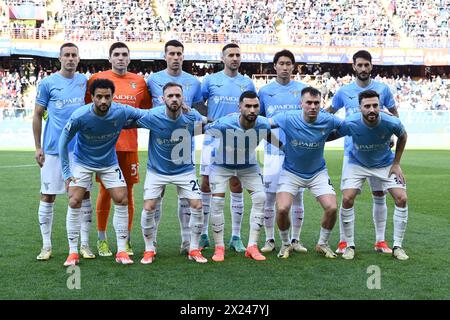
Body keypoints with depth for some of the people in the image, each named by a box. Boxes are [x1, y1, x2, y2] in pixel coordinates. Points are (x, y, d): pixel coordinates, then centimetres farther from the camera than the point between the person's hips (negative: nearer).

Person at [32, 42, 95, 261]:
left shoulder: (84, 81, 7)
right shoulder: (48, 83, -1)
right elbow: (38, 115, 2)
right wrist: (38, 147, -3)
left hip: (80, 148, 3)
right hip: (53, 149, -2)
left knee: (83, 194, 3)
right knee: (48, 195, 1)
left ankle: (84, 244, 11)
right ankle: (46, 246, 11)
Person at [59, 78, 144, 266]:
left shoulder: (122, 112, -22)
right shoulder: (80, 116, -25)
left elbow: (145, 117, -1)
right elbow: (63, 141, -13)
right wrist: (66, 172, -13)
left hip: (109, 164, 2)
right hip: (82, 162, -2)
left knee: (122, 200, -8)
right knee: (74, 202, -12)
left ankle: (121, 251, 4)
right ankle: (73, 252, -1)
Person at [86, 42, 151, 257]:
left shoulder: (139, 82, 8)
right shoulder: (97, 79, 2)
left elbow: (146, 110, 18)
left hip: (130, 145, 2)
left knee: (128, 191, 5)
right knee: (105, 191, 2)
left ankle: (126, 240, 14)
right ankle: (102, 240, 14)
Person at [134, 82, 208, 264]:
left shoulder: (191, 116, -15)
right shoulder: (152, 117, -22)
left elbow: (207, 121, 8)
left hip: (185, 170, 1)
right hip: (157, 171, -1)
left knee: (197, 206, -7)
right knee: (149, 208, -10)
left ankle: (194, 249, 11)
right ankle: (149, 250, 11)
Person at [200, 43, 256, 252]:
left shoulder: (247, 83, 9)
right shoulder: (210, 80, 4)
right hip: (213, 140, -1)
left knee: (236, 186, 1)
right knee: (206, 184, -1)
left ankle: (236, 237, 8)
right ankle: (203, 234, 8)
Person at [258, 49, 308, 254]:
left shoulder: (303, 89, 6)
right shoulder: (265, 91, 7)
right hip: (273, 151, 0)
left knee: (298, 197, 3)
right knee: (269, 197, 1)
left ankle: (295, 239, 14)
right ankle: (270, 240, 12)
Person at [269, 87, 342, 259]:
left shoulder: (328, 120, -15)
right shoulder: (288, 118, -20)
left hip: (318, 172, 2)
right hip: (291, 172, -1)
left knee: (332, 208, -13)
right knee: (282, 209, -18)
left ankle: (323, 243, 14)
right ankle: (285, 244, 11)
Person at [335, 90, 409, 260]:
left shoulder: (392, 123, -28)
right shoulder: (350, 123, -31)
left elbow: (403, 136, -4)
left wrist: (396, 163, -3)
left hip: (385, 164, 1)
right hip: (357, 163, -1)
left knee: (401, 199, -10)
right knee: (347, 199, -16)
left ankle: (397, 246, 5)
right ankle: (349, 245, 2)